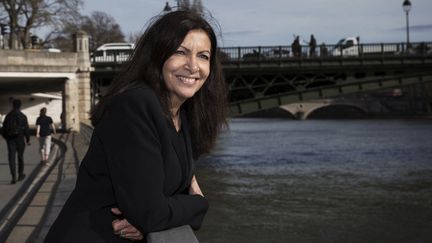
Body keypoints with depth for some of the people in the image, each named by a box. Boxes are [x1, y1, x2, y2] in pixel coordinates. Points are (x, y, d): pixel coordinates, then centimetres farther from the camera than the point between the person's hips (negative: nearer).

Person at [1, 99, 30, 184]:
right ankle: (20, 175, 26)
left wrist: (5, 137, 18)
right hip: (20, 138, -1)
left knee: (11, 158, -3)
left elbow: (4, 128, 5)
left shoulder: (8, 116, 2)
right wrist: (28, 139, 0)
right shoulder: (23, 116, -4)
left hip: (10, 139, 1)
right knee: (20, 156, 16)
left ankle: (14, 177, -15)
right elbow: (26, 129, -6)